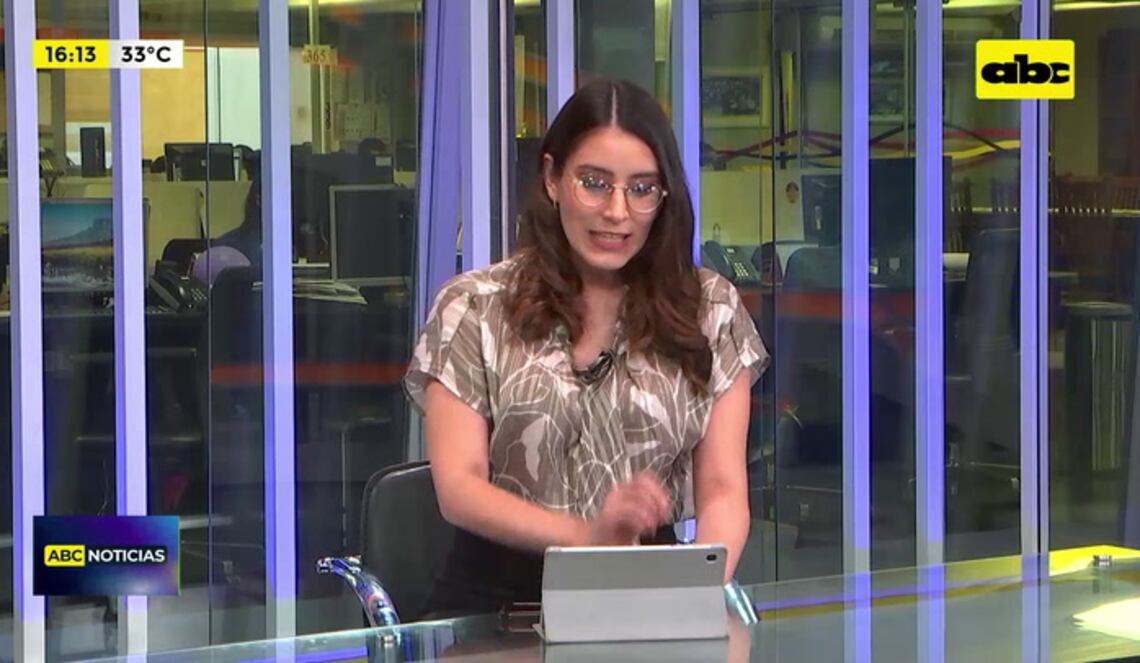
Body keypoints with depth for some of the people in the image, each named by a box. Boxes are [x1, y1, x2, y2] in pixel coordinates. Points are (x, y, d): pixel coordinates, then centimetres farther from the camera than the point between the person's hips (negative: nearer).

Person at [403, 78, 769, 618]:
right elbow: (458, 488, -3)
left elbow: (722, 491, 6)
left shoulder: (709, 311, 11)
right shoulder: (473, 309, 5)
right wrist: (589, 536, -20)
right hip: (499, 597, -2)